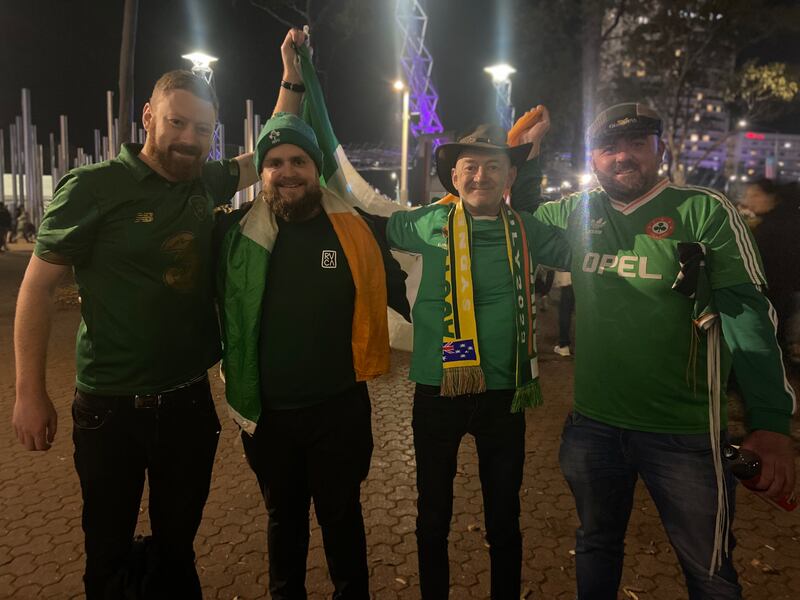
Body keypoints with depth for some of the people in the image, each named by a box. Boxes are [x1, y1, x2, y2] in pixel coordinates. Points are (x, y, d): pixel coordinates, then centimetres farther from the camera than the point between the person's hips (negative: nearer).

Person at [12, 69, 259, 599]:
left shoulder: (204, 183, 2)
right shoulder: (94, 187, -12)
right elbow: (38, 285, -8)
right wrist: (30, 393, -8)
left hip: (191, 401, 4)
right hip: (111, 408, -4)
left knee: (178, 544, 20)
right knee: (110, 555, 15)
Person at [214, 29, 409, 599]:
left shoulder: (354, 229, -8)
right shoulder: (242, 231, -7)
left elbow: (399, 291, 1)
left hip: (339, 410, -2)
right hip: (267, 414, 2)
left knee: (341, 519, 19)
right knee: (284, 520, 24)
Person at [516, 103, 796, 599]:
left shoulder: (705, 210, -8)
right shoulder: (575, 214, 2)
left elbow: (748, 313, -12)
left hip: (685, 431, -3)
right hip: (593, 423, 4)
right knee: (597, 545, 23)